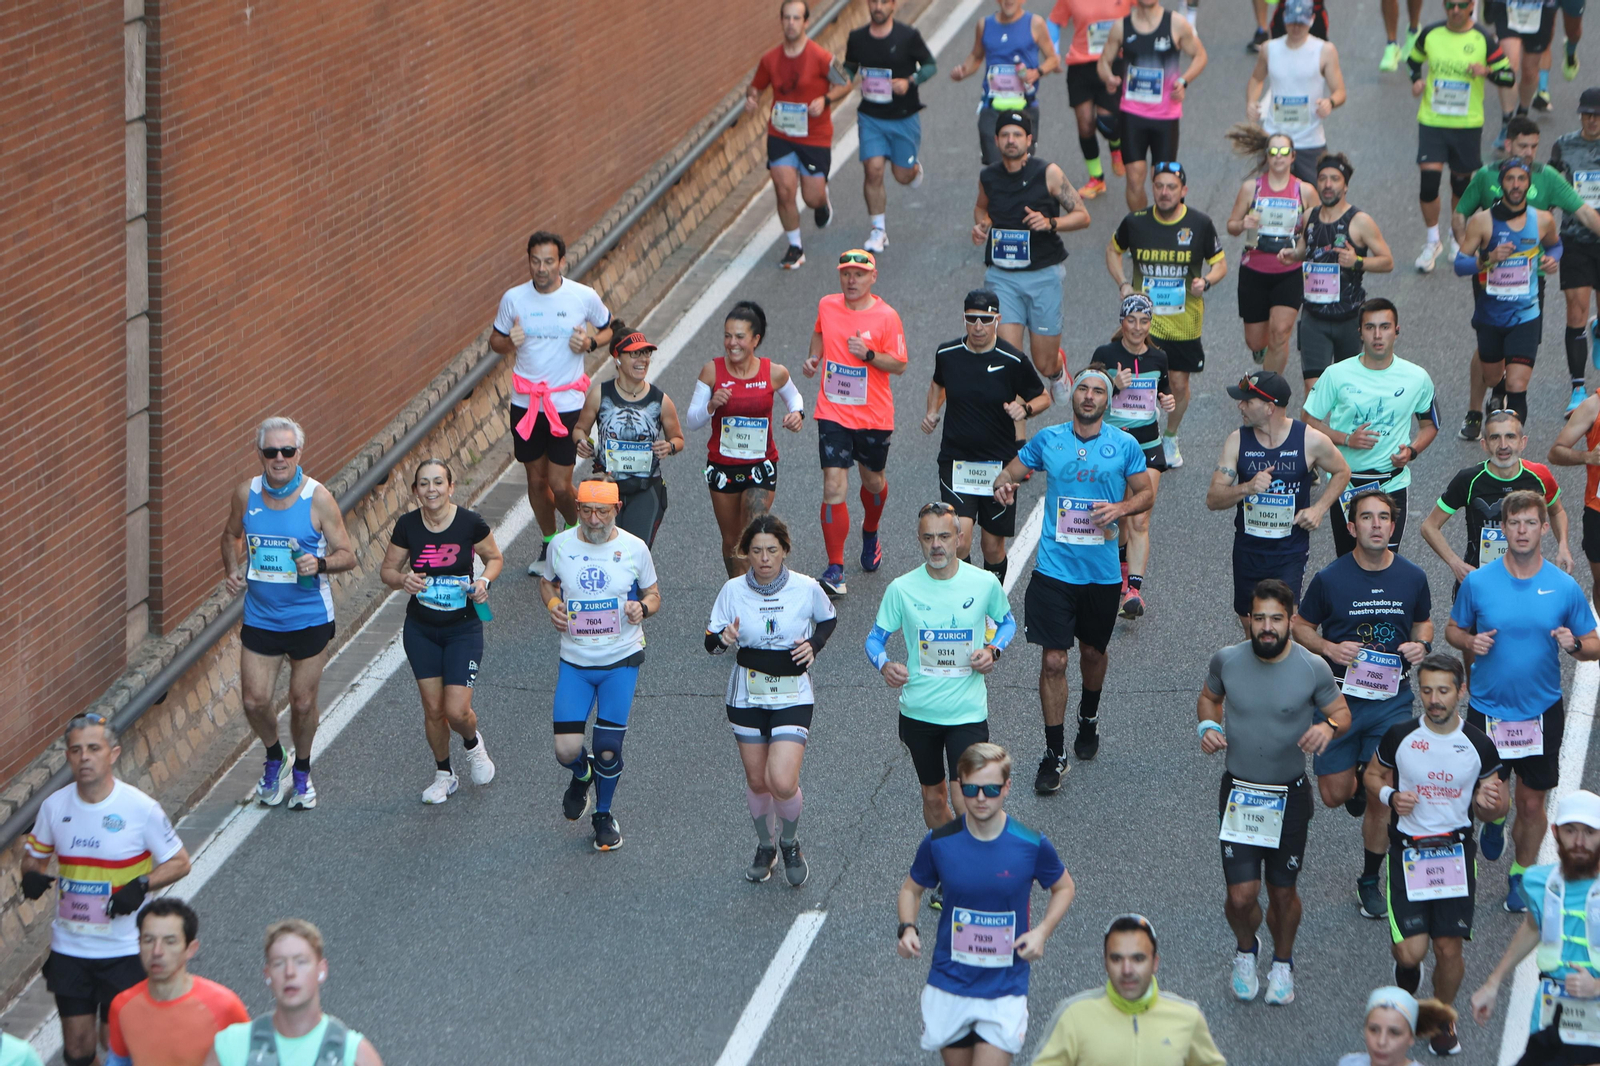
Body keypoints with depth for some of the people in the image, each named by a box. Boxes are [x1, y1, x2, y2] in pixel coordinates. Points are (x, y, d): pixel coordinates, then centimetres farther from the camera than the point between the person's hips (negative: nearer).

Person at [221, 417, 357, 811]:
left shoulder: (317, 498, -12)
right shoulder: (246, 495, -3)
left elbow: (347, 555, -8)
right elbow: (232, 534, 18)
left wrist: (320, 563, -28)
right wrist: (232, 569, 0)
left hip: (309, 618, -3)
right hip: (260, 617, 3)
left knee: (303, 702, 6)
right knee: (254, 701, 0)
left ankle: (302, 771, 32)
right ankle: (274, 757, 31)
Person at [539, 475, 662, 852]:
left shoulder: (634, 548, -7)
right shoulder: (561, 545, -4)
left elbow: (653, 595, 6)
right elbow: (547, 581, 16)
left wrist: (643, 607, -17)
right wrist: (553, 604, -6)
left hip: (621, 660, -1)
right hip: (574, 661, 1)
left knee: (609, 749, 0)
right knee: (566, 750, -7)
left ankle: (604, 814, 28)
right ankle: (582, 776, 32)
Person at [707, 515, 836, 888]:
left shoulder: (807, 589, -9)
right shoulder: (733, 591, -7)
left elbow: (829, 619, 12)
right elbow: (710, 642, -1)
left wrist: (814, 644, -8)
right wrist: (723, 638, -24)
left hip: (793, 697, -2)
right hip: (748, 696, 2)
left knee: (782, 782, -15)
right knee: (757, 781, 10)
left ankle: (790, 843, 15)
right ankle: (765, 847, 37)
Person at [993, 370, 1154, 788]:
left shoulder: (1124, 445, 0)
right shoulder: (1048, 439, 1)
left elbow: (1146, 493, 7)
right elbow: (1010, 472, 10)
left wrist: (1122, 507, -15)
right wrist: (1004, 484, -14)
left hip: (1102, 570, 1)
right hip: (1054, 568, -1)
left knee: (1093, 651, 18)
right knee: (1053, 660, -5)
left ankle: (1089, 719, 47)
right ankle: (1054, 753, 2)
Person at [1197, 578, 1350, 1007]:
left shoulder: (1313, 669, -12)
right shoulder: (1227, 661, -7)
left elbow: (1341, 712, 2)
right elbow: (1208, 698, 13)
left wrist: (1328, 726, -21)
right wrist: (1208, 726, -7)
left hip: (1289, 796, 0)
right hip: (1238, 792, 1)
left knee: (1283, 892, 11)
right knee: (1241, 897, -4)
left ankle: (1282, 961, 40)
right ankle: (1246, 950, 30)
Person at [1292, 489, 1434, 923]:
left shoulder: (1412, 578, -2)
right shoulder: (1330, 579, -9)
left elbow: (1423, 622, 16)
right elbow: (1301, 626, 3)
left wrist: (1421, 645, -7)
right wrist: (1329, 647, -16)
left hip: (1393, 697, 1)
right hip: (1341, 696, -1)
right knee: (1334, 794, 2)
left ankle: (1371, 881, 17)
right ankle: (1357, 783, 40)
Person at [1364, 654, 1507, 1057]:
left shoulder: (1479, 746, -4)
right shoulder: (1399, 736, -6)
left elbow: (1494, 807, 8)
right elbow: (1373, 775, 11)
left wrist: (1490, 803, -16)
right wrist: (1390, 796, -11)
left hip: (1456, 851, 1)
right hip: (1407, 852, -1)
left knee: (1449, 948, -1)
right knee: (1411, 951, -9)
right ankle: (1407, 970, 30)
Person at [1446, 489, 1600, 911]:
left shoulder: (1565, 588, -7)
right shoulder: (1477, 583, -7)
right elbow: (1453, 629, 7)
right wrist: (1470, 642, -15)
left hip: (1541, 711, 0)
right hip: (1488, 707, 0)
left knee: (1532, 803, 7)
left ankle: (1521, 876, 29)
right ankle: (1494, 818, 44)